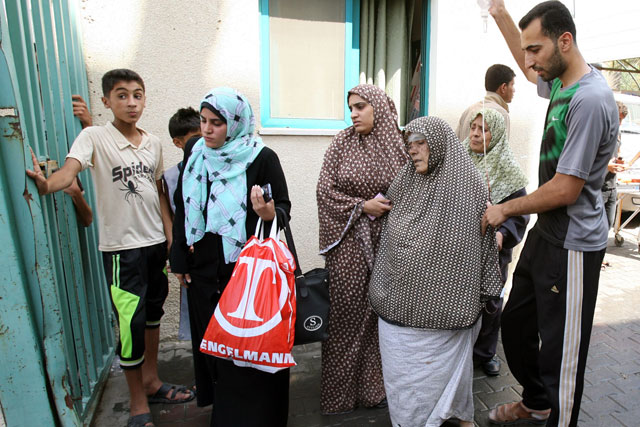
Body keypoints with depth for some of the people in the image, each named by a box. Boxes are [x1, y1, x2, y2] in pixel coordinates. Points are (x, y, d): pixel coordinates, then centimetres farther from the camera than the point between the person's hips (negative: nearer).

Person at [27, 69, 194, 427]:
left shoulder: (153, 143, 8)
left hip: (155, 241, 5)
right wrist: (46, 184, -46)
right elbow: (69, 171, -24)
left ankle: (151, 382, 38)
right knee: (131, 323, -1)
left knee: (153, 313, 17)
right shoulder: (94, 137, -6)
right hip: (121, 246, -5)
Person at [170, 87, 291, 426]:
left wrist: (269, 213, -30)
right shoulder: (194, 153, 4)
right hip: (203, 269, 5)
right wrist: (179, 259, 12)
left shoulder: (261, 157, -11)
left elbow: (284, 205, -6)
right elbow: (182, 207, 10)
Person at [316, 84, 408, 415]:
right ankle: (340, 391, 21)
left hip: (385, 241, 2)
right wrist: (363, 206, -11)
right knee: (346, 312, 2)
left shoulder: (398, 145, 4)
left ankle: (372, 386, 26)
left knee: (379, 310, 6)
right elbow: (325, 189, -3)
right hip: (348, 240, -1)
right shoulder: (341, 143, 1)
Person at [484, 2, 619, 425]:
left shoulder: (590, 100, -22)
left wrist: (505, 210, -9)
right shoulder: (561, 81, 6)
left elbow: (565, 190, -23)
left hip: (572, 246, -10)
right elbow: (529, 68, 29)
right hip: (545, 233, 10)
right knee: (515, 325, 21)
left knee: (561, 352, 4)